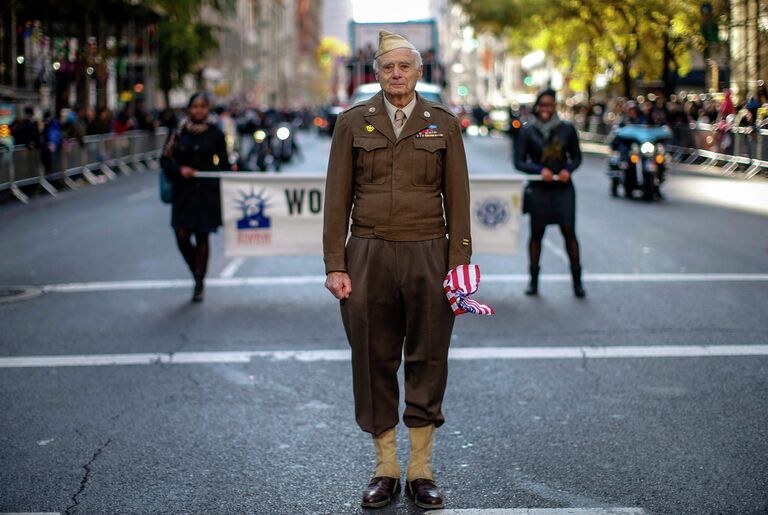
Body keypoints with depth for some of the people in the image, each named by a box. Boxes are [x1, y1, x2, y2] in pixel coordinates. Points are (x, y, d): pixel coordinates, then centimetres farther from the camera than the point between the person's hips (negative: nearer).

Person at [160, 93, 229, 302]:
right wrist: (180, 170, -14)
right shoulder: (178, 132, 2)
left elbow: (224, 164, 5)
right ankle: (198, 274, 21)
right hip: (184, 190, 1)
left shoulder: (215, 134, 1)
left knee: (202, 237, 1)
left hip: (208, 191, -1)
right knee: (182, 236, -5)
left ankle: (199, 284, 13)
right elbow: (165, 159, 5)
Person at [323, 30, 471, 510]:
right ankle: (385, 468, 16)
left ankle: (422, 470, 15)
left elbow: (457, 199, 5)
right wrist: (335, 265, -2)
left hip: (427, 255, 0)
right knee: (374, 362, 4)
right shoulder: (353, 122, 6)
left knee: (427, 363, 4)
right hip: (368, 256, 0)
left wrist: (459, 266, -2)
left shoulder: (443, 123, 6)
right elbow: (338, 198, 4)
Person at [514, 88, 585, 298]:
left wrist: (568, 169, -10)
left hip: (563, 187, 0)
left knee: (569, 231, -3)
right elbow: (519, 161, -2)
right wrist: (540, 170, -17)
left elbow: (576, 157, 11)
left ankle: (577, 281, 6)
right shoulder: (527, 131, -1)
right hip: (538, 188, 0)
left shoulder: (567, 129, 3)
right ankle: (533, 280, 16)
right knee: (536, 233, 6)